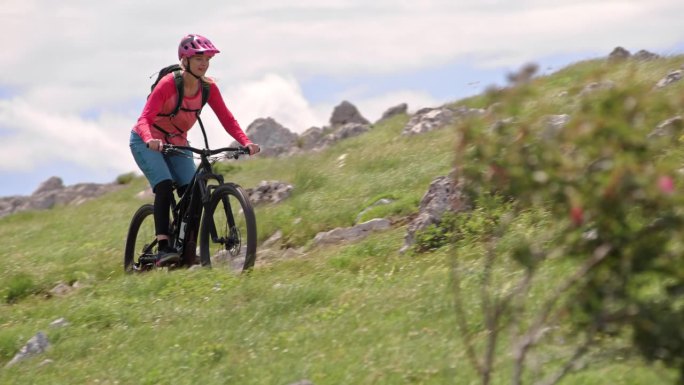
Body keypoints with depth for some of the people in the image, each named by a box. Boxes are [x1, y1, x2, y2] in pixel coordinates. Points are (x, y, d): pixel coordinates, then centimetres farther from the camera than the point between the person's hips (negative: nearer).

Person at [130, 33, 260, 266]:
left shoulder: (208, 87, -10)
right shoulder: (168, 84, -25)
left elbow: (227, 119, -11)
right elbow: (144, 119, -31)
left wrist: (246, 143, -27)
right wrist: (151, 140, -52)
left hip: (177, 143, 5)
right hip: (147, 143, -5)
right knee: (165, 186, -27)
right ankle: (163, 247, -30)